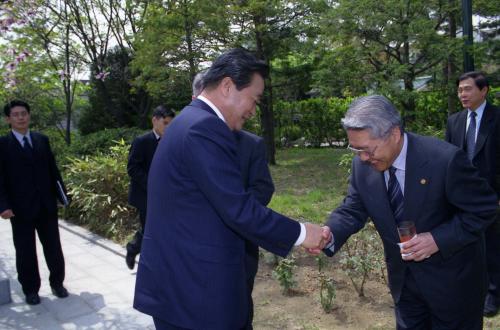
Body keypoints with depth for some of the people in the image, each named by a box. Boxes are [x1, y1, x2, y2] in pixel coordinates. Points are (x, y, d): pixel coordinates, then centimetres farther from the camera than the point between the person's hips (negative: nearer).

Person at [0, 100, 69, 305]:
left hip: (47, 205, 3)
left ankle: (57, 283, 27)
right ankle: (30, 289, 25)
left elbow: (53, 170, 9)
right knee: (25, 251, 9)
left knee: (53, 248, 10)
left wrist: (62, 195, 4)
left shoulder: (42, 140, 8)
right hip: (21, 208, -3)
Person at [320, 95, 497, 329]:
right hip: (403, 277, 4)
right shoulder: (362, 165, -12)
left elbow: (484, 209, -18)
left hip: (451, 278, -4)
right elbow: (353, 210, -6)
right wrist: (329, 235, -27)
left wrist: (438, 239, -28)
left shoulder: (445, 159, -27)